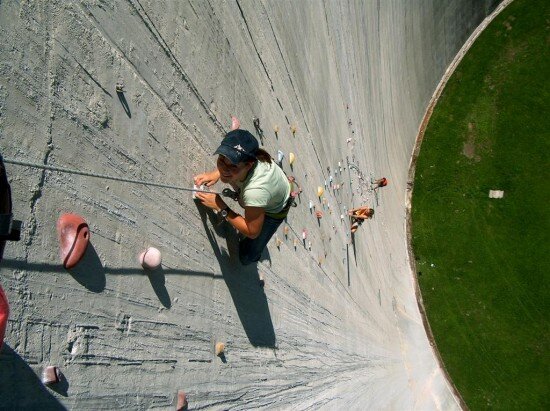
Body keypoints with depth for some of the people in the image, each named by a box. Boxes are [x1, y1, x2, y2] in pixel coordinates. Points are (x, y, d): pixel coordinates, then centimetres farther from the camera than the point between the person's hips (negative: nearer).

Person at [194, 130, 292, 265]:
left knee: (247, 257, 4)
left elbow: (252, 232, -33)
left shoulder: (255, 191, -52)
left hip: (274, 210, -5)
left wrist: (221, 208, -34)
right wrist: (216, 173, -23)